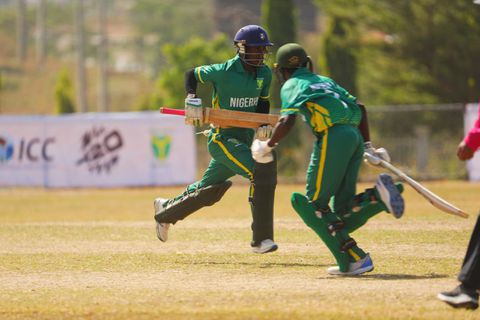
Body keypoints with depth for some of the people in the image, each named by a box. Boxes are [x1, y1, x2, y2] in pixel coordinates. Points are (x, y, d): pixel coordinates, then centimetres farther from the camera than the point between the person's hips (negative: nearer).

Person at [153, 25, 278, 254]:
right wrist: (192, 101, -17)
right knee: (261, 172, -25)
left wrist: (264, 125, -7)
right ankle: (261, 239, -21)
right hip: (222, 137, -8)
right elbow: (191, 74, -1)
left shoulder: (264, 74, 3)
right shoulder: (223, 71, -14)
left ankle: (166, 210, 42)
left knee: (209, 190, 17)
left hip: (245, 138, 8)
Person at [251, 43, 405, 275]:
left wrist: (268, 146, 6)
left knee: (314, 203, -1)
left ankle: (353, 260, -15)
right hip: (354, 136, 7)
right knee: (342, 211, 8)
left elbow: (287, 121, -8)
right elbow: (360, 109, 27)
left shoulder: (291, 86, 9)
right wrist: (367, 146, 28)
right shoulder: (325, 81, 30)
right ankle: (378, 197, -19)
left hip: (333, 137, -7)